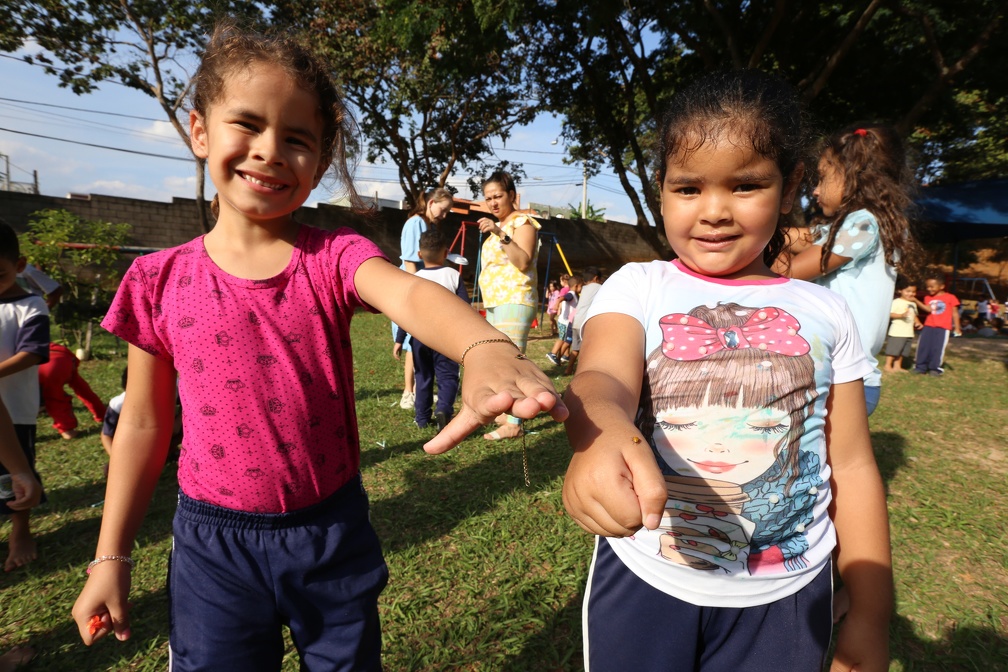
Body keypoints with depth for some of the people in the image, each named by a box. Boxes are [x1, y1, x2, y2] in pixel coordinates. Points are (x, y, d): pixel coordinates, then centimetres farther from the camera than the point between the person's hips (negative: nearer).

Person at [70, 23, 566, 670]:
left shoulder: (334, 257, -10)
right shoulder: (161, 279, -5)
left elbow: (410, 293, -33)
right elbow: (144, 423, 3)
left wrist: (485, 345, -55)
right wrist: (111, 556, 8)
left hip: (332, 533, 0)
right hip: (214, 544, 1)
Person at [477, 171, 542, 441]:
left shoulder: (523, 221, -6)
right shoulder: (499, 226, 21)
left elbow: (524, 262, -21)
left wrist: (501, 234, -27)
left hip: (514, 301, -10)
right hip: (495, 302, 10)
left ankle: (513, 424, -12)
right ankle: (506, 411, 22)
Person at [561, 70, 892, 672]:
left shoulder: (824, 313, -1)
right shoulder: (636, 288, -8)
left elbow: (852, 466, 3)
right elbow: (603, 377, -29)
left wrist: (871, 615, 5)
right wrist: (603, 435, -52)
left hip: (786, 598, 2)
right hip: (644, 583, -1)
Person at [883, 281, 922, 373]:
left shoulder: (913, 304, 16)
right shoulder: (897, 302, -9)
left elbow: (914, 315, 23)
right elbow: (890, 313, -17)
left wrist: (917, 322, 4)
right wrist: (901, 315, -31)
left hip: (909, 332, 8)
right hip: (897, 331, -8)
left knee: (903, 351, 11)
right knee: (893, 348, -5)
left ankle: (897, 366, 19)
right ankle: (888, 366, 1)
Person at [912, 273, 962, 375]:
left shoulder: (950, 297, 0)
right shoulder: (928, 298, 9)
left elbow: (955, 313, 3)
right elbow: (928, 309, -8)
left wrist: (957, 328, 1)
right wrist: (916, 300, -21)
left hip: (942, 327, -4)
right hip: (928, 326, 4)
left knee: (937, 348, -4)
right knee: (923, 346, 3)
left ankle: (935, 368, 6)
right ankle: (921, 366, 11)